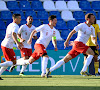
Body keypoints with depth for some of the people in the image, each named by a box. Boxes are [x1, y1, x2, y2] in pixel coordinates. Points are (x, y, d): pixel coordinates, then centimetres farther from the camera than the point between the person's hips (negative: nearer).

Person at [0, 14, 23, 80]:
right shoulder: (16, 26, -13)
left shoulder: (10, 25, 16)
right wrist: (17, 43, -45)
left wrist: (18, 42, 35)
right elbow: (13, 34, -33)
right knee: (14, 62, -7)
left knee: (9, 62, 17)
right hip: (8, 46, -9)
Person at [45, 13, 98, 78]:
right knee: (91, 53, -19)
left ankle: (50, 70, 6)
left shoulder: (92, 28, 17)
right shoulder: (82, 25, -7)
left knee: (66, 59, 5)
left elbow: (93, 38, 24)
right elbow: (72, 32, -8)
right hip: (78, 43, -8)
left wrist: (95, 43, 1)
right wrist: (67, 41, -16)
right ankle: (83, 71, -20)